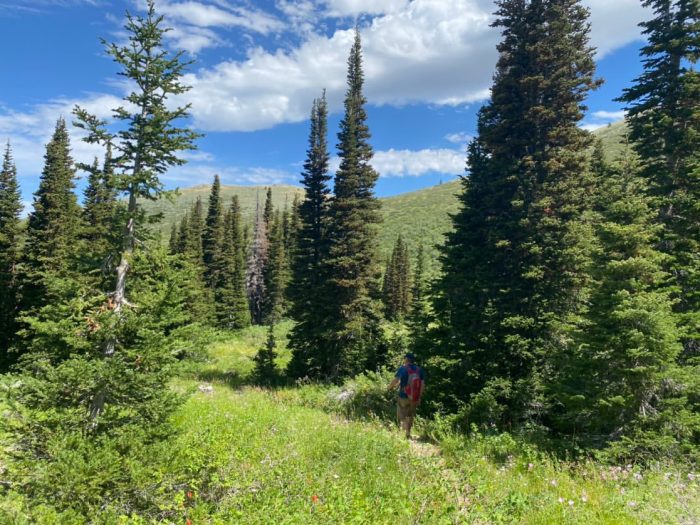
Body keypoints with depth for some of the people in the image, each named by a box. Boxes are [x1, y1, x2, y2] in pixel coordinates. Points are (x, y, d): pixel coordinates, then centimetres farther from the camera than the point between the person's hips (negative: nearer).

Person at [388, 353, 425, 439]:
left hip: (403, 397, -4)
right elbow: (422, 384, 1)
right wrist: (419, 397, 10)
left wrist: (390, 387, 3)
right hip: (415, 398, 4)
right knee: (410, 416, 21)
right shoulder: (420, 370, 0)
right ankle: (408, 434, 28)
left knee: (402, 417, 8)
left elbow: (395, 380, -16)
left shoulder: (403, 368, -10)